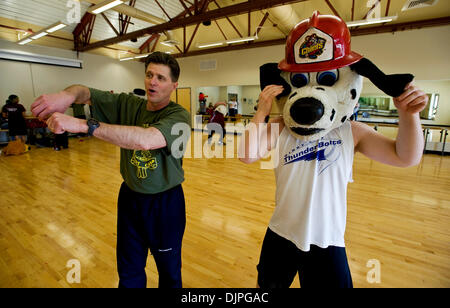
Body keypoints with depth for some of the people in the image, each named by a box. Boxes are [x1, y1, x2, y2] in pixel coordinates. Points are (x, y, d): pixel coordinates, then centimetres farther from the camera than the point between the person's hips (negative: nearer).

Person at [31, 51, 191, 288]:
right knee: (129, 271, 22)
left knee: (169, 270, 18)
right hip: (129, 197, 5)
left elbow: (146, 140, -37)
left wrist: (83, 124, -38)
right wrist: (67, 95, -25)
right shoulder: (128, 104, -2)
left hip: (165, 203, -4)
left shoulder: (179, 116, -19)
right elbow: (85, 92, -1)